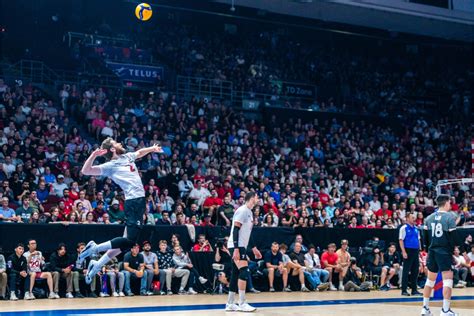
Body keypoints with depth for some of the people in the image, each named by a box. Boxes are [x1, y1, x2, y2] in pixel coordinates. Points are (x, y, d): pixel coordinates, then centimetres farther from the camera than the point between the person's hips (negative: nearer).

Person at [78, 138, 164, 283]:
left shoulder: (128, 156, 18)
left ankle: (98, 264, 10)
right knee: (130, 240, -17)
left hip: (139, 200, 8)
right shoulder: (110, 166, -4)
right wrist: (93, 155, -25)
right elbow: (86, 171, -13)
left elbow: (139, 152, 42)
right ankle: (96, 247, -7)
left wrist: (152, 148, 31)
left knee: (127, 240, 7)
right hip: (134, 201, -8)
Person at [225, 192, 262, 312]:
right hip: (237, 246, -10)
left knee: (236, 274, 9)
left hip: (241, 246, 10)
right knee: (244, 272, -14)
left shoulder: (249, 212, 17)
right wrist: (236, 249, -25)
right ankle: (242, 303, -11)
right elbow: (235, 230, -19)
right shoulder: (242, 210, -13)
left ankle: (230, 304, 12)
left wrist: (254, 248, 25)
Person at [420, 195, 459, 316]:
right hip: (444, 252, -6)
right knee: (447, 279, -4)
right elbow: (453, 237, -10)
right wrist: (451, 250, 5)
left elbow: (425, 236, 8)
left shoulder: (429, 218, 7)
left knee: (430, 279, 15)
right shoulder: (450, 217, -9)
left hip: (432, 251, 6)